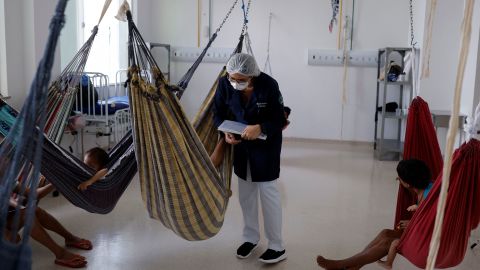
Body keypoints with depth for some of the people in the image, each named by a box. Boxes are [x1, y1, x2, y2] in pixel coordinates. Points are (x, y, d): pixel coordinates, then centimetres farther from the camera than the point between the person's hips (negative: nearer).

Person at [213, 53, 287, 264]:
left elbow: (279, 120, -20)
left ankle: (277, 246, 15)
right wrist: (226, 132, -24)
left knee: (268, 192, 2)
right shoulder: (225, 83, -17)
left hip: (266, 144, -4)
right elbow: (218, 113, -5)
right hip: (241, 143, 4)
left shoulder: (268, 85, -26)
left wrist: (260, 128, -38)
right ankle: (250, 237, 34)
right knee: (246, 193, 15)